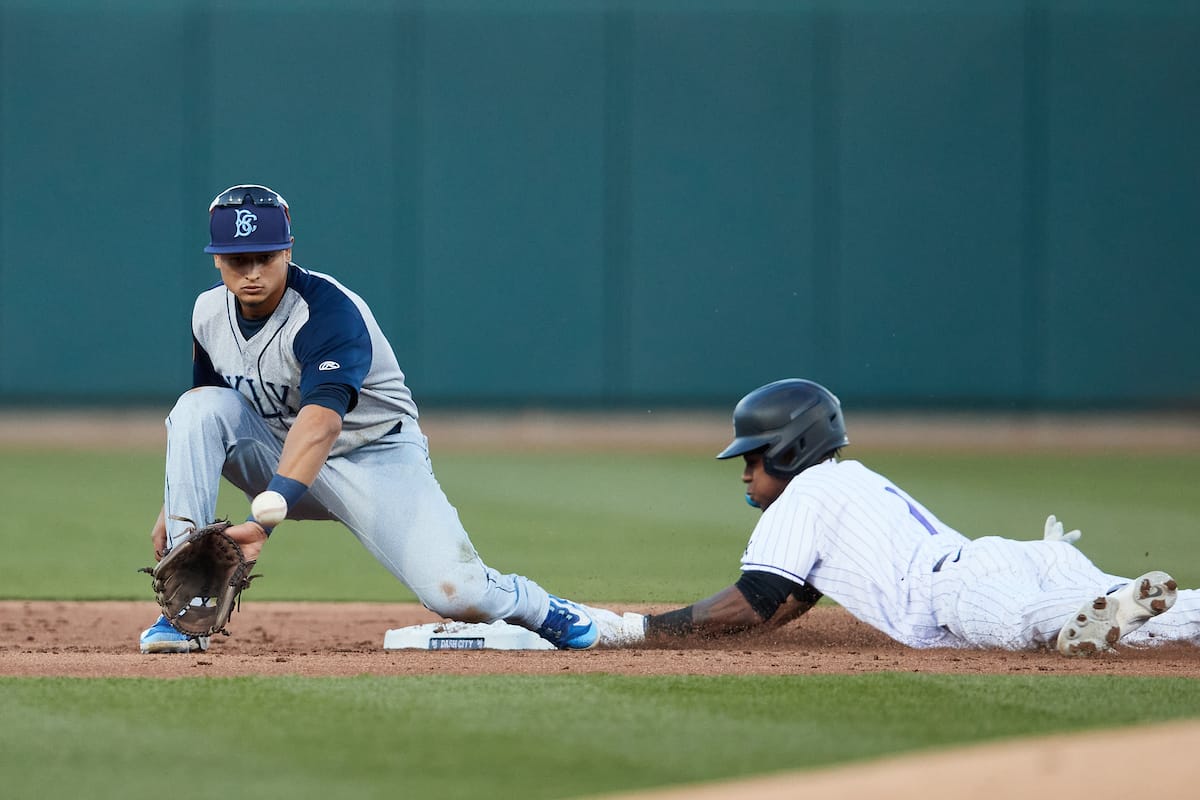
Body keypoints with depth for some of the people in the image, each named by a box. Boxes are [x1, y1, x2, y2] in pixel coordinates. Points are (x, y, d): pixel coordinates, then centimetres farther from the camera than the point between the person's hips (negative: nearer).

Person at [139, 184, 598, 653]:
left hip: (374, 456, -5)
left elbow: (321, 423, -43)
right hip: (280, 455, 5)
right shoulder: (209, 313, -5)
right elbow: (201, 429, 11)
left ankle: (544, 610, 13)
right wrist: (171, 505, 1)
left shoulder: (328, 311, -27)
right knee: (198, 409, -24)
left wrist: (262, 521, -54)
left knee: (454, 592, -26)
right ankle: (185, 609, -24)